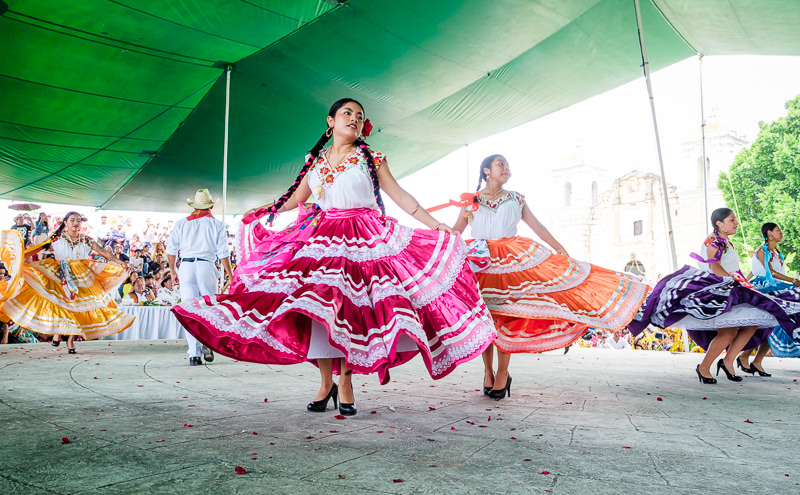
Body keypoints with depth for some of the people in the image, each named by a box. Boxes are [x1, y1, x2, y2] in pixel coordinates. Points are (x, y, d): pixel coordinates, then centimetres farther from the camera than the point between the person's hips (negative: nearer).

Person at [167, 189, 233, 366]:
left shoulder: (181, 223, 13)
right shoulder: (217, 225, 7)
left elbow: (171, 251, 11)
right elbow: (223, 254, 2)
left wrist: (173, 271, 24)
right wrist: (231, 277, 7)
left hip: (185, 267, 2)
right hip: (206, 266, -1)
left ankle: (194, 354, 0)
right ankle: (207, 345, -2)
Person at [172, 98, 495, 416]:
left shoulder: (371, 158, 8)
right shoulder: (316, 161, 16)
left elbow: (400, 195, 5)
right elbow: (296, 198, 22)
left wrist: (437, 226, 0)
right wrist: (260, 212, 21)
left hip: (361, 241, -2)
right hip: (320, 239, 3)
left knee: (349, 306, -11)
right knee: (319, 305, -7)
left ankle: (345, 382, -1)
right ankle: (326, 382, 4)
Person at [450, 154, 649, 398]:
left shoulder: (516, 199, 14)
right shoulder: (471, 201, 8)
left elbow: (538, 227, 12)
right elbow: (453, 232, 5)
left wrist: (561, 250, 6)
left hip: (511, 260, 1)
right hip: (479, 261, -1)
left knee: (506, 316, -6)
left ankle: (502, 373, 1)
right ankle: (488, 371, 8)